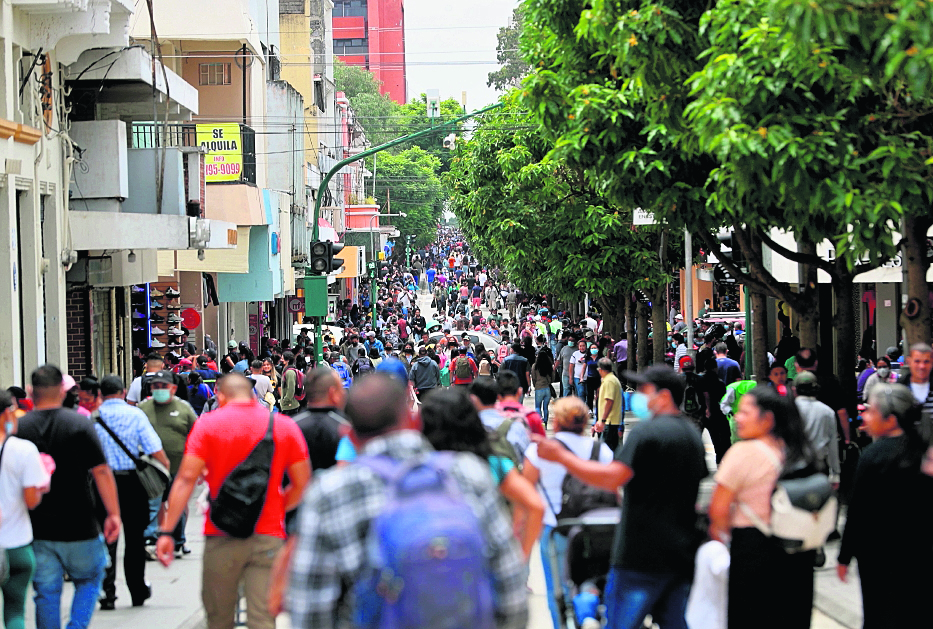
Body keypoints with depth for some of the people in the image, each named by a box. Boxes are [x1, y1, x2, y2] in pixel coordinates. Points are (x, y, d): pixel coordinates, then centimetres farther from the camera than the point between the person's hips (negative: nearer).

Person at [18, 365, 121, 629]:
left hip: (37, 529, 2)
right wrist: (113, 514, -7)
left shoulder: (17, 428, -1)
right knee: (89, 580, 16)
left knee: (46, 592, 8)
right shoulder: (80, 424, -7)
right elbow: (101, 471, -11)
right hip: (78, 527, -2)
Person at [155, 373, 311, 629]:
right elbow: (302, 484, 5)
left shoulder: (208, 424, 1)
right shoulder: (285, 426, 6)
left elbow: (186, 479, -6)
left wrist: (166, 531, -7)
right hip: (268, 535, 1)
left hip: (222, 538, -1)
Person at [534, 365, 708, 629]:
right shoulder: (694, 435, 16)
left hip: (642, 556, -8)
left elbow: (612, 478, -23)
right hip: (682, 555, 8)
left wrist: (561, 456, -20)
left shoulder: (647, 431, -13)